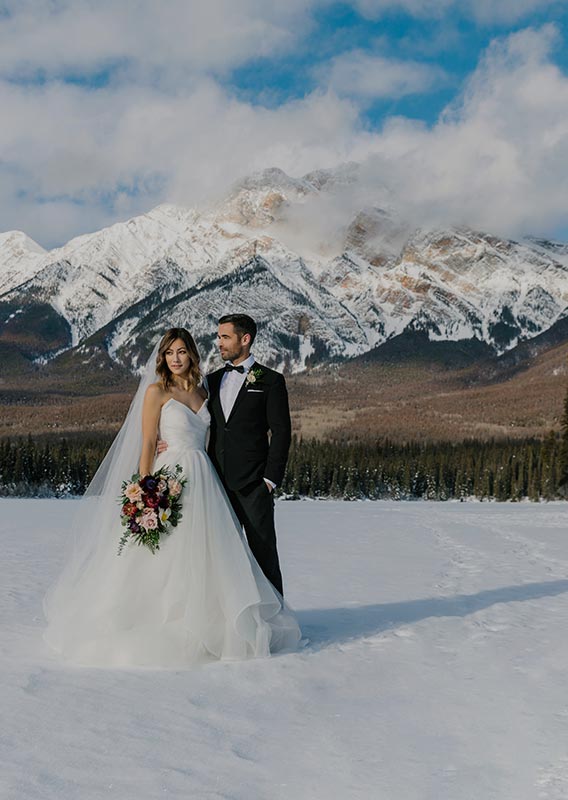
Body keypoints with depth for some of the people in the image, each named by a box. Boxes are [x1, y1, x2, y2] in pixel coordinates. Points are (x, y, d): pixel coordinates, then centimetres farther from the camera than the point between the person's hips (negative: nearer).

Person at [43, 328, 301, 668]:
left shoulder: (202, 392, 13)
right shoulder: (156, 391, -4)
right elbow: (147, 444, -8)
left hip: (203, 480, 6)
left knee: (206, 554, 6)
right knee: (165, 555, -4)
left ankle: (202, 625, 15)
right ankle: (158, 629, 5)